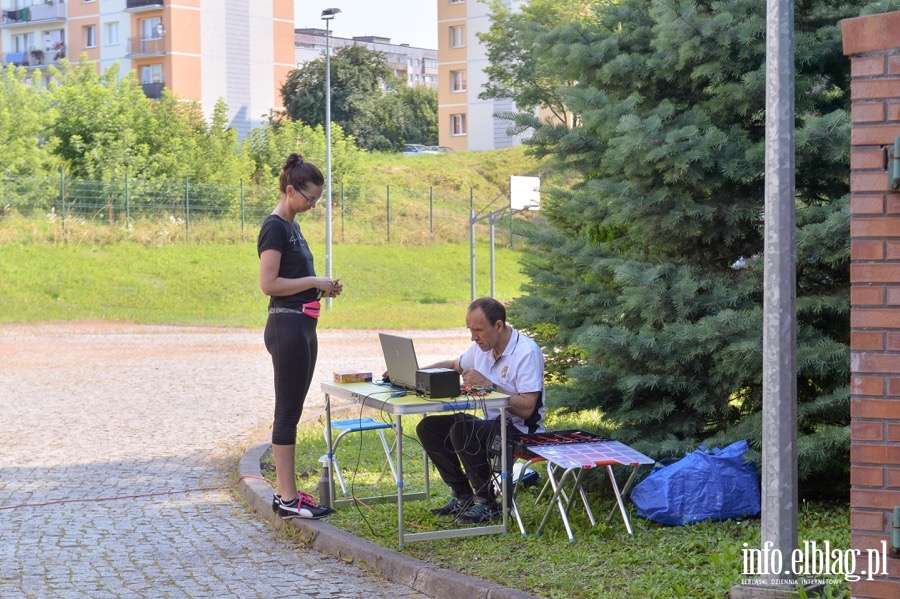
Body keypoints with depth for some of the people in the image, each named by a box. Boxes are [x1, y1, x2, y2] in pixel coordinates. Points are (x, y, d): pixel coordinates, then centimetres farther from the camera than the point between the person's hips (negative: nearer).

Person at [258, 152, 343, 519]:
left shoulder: (291, 227, 16)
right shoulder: (275, 228, -13)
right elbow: (268, 284, -19)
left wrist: (321, 290, 7)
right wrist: (314, 282, -15)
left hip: (302, 326, 10)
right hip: (287, 326, -10)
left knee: (291, 410, 11)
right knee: (288, 411, -6)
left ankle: (284, 490, 16)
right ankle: (287, 499, -3)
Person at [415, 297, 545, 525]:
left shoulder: (527, 352, -20)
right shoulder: (482, 347, 5)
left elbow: (527, 409, -26)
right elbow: (453, 365, 25)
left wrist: (489, 385, -28)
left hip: (520, 430, -9)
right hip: (490, 423, 9)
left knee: (461, 429, -31)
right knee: (428, 427, -1)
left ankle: (487, 503, -16)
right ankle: (462, 496, 4)